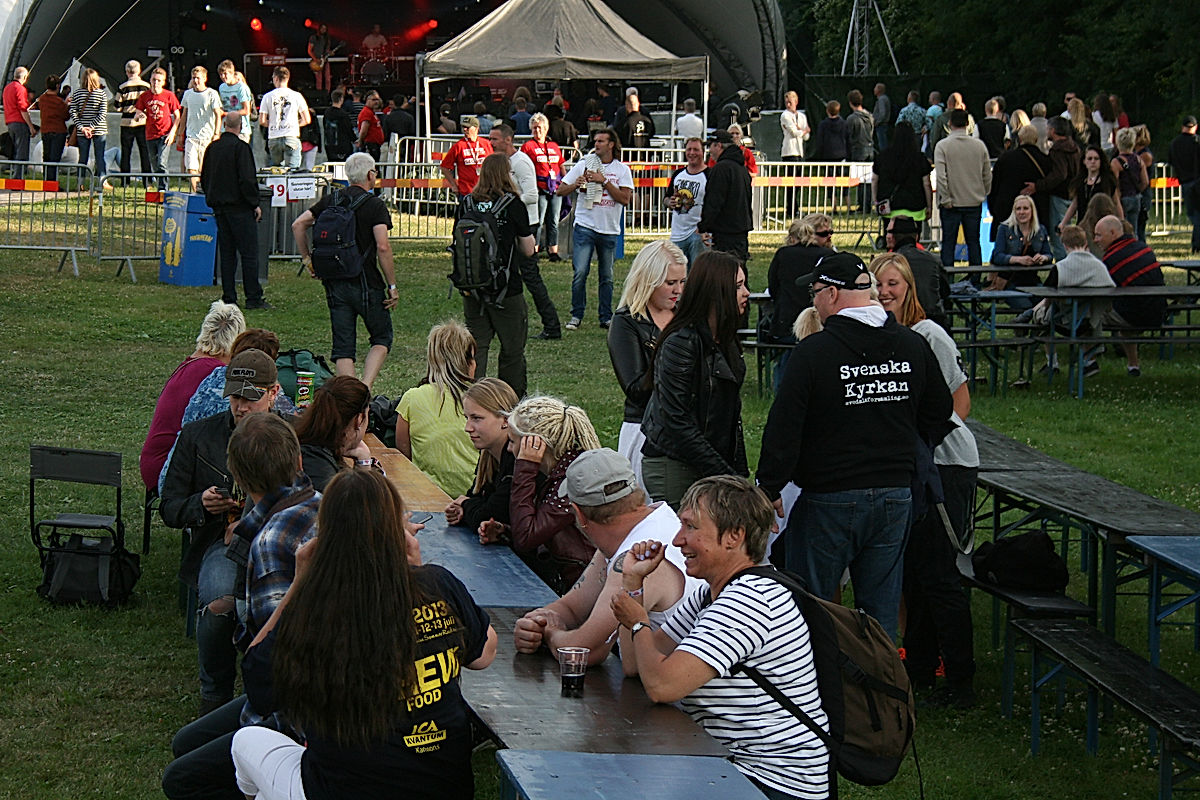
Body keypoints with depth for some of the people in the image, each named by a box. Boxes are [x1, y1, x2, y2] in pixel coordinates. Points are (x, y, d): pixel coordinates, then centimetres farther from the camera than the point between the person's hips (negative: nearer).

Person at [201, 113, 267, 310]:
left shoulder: (213, 147, 8)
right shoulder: (240, 147, -13)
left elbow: (204, 178, 15)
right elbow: (246, 179, -18)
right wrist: (255, 204, -10)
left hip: (219, 206, 7)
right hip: (239, 206, -7)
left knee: (226, 253, 10)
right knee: (249, 252, -4)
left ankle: (228, 297, 9)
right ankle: (254, 298, -6)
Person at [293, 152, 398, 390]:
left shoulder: (331, 200, 8)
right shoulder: (375, 205, -8)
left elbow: (298, 225, 7)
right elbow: (383, 247, -17)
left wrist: (307, 259, 15)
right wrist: (392, 286, -10)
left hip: (335, 284, 4)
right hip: (367, 284, -4)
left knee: (343, 345, 7)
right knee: (382, 338, 12)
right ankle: (366, 387, -6)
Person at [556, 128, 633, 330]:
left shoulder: (622, 169, 5)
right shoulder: (584, 164, 4)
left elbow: (626, 198, -8)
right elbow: (560, 190, 6)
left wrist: (604, 181, -13)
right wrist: (576, 184, -14)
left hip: (609, 230, 1)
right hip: (585, 227, -1)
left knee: (607, 277, 7)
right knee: (580, 272, -9)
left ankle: (606, 317, 16)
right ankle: (576, 316, 1)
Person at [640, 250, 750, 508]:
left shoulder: (725, 341, 12)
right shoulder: (680, 343, -15)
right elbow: (677, 421, -18)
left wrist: (740, 472, 10)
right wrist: (725, 475, -19)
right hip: (673, 466, -8)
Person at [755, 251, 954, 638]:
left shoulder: (812, 352, -14)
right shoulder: (913, 346, 3)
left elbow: (783, 428, -13)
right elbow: (939, 414, 15)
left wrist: (769, 488, -4)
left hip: (830, 501, -5)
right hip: (896, 497, 5)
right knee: (882, 610, 12)